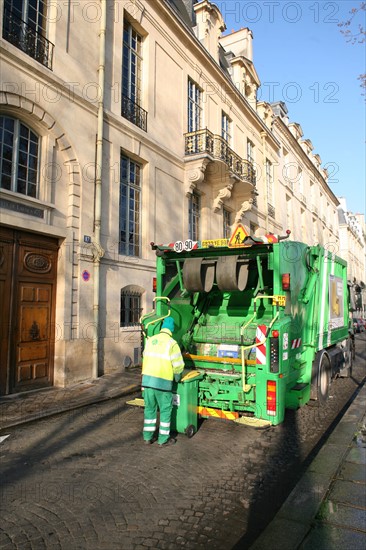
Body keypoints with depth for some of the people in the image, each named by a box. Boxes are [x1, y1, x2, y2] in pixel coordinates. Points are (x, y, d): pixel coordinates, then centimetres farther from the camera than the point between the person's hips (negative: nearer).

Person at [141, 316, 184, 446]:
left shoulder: (150, 340, 7)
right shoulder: (172, 343, -7)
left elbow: (146, 358, 13)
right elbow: (178, 364, -5)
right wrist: (177, 377, 14)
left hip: (147, 379, 5)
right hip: (163, 381, -5)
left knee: (150, 408, 17)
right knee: (166, 410, 10)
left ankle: (148, 437, 25)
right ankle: (163, 439, 17)